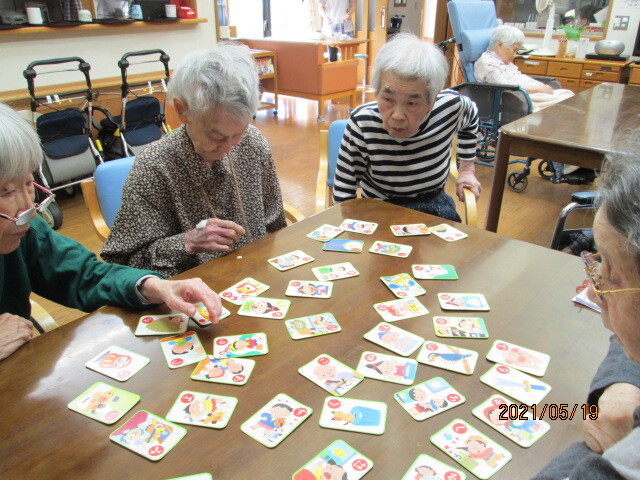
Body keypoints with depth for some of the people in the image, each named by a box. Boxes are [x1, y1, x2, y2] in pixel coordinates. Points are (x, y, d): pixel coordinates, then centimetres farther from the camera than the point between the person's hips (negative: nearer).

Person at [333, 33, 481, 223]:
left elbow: (471, 118, 14)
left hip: (433, 202, 3)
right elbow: (343, 194, -11)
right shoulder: (362, 123, -22)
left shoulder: (450, 105, -14)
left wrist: (467, 169, 15)